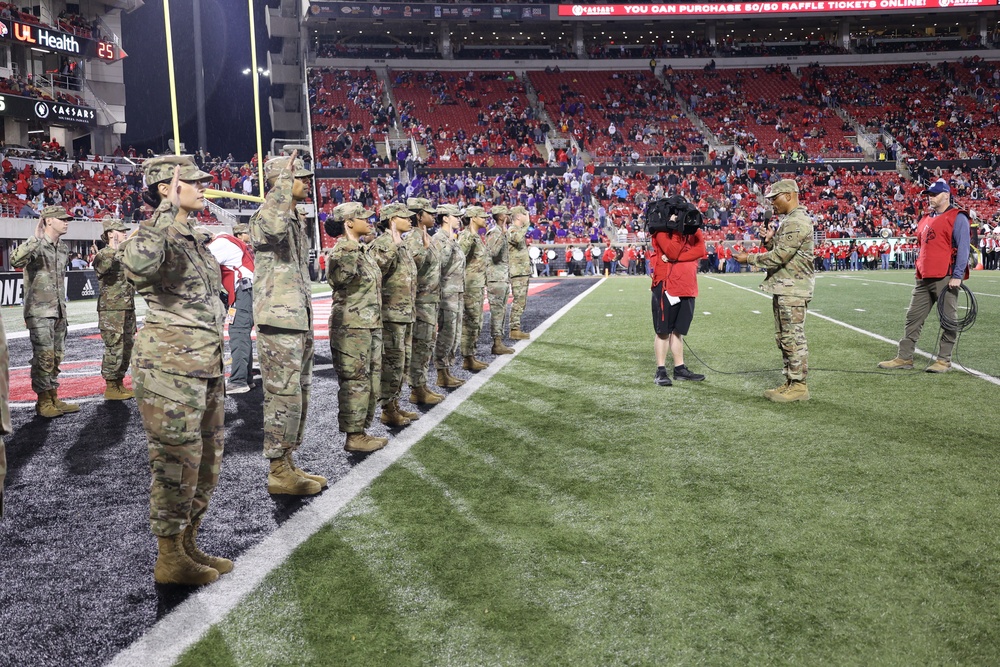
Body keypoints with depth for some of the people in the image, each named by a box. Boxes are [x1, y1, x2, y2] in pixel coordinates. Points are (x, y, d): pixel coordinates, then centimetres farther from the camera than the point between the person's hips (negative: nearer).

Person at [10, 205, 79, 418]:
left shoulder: (64, 249, 13)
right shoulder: (36, 245, -10)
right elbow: (16, 261, -30)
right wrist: (36, 238, -33)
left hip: (59, 312, 8)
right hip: (39, 312, -7)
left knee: (56, 358, 11)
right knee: (44, 357, -7)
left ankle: (53, 399, 18)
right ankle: (43, 403, 2)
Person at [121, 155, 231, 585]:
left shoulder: (193, 238, 16)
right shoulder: (155, 235, -12)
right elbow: (138, 264, -38)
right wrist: (167, 211, -30)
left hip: (206, 366, 9)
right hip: (171, 366, -9)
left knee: (206, 460, 15)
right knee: (177, 462, -1)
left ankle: (188, 546, 29)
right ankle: (170, 561, 14)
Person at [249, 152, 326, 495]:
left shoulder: (297, 219, 19)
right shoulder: (264, 216, -10)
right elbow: (272, 227, -38)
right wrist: (284, 184, -26)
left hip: (300, 321, 10)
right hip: (278, 322, -10)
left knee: (298, 394, 14)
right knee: (283, 396, -6)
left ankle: (289, 465, 24)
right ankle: (279, 472, 5)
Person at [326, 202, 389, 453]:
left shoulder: (363, 250, 14)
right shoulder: (341, 251, -14)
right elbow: (341, 276, -36)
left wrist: (376, 324, 23)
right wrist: (351, 245, -35)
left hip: (370, 326, 10)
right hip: (351, 328, -9)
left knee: (371, 381, 14)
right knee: (355, 382, -2)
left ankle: (361, 430, 25)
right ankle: (353, 436, 7)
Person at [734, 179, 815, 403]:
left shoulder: (798, 222, -14)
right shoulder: (787, 221, 18)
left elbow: (780, 256, -20)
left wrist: (749, 259, -12)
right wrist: (769, 241, 4)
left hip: (793, 289, -11)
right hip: (782, 289, 11)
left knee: (793, 338, -6)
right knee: (783, 338, 14)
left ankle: (799, 386, 0)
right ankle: (790, 382, 21)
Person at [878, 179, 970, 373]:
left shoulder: (957, 218, -4)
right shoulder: (925, 219, 19)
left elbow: (963, 248, -11)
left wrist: (957, 276, -17)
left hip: (946, 279, -8)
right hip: (924, 279, 8)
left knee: (948, 319, 0)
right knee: (913, 317, 7)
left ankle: (944, 360, 7)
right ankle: (904, 358, 10)